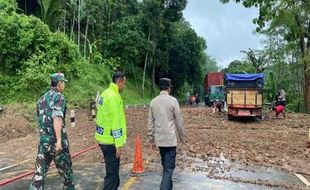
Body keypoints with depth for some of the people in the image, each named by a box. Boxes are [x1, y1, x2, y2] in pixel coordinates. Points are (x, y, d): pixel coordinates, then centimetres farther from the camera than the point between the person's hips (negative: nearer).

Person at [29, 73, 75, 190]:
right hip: (56, 141, -6)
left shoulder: (42, 99, 12)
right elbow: (57, 118, -24)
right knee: (65, 170, 12)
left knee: (40, 172, 10)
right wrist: (59, 140, -27)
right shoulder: (59, 97, -12)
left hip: (43, 141, 6)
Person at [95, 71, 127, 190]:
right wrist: (119, 144, -18)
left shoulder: (105, 93, 11)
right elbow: (116, 122, -21)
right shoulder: (114, 96, -18)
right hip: (110, 141, -10)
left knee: (112, 171, 22)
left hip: (103, 138, 10)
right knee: (112, 174, 1)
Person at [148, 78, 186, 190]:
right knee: (169, 168, 0)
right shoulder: (173, 100, -10)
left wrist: (151, 139, 14)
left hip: (159, 139, 6)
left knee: (165, 166, 21)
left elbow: (151, 122, 6)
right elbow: (179, 121, -6)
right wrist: (182, 136, 8)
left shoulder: (153, 101, 3)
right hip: (170, 139, -5)